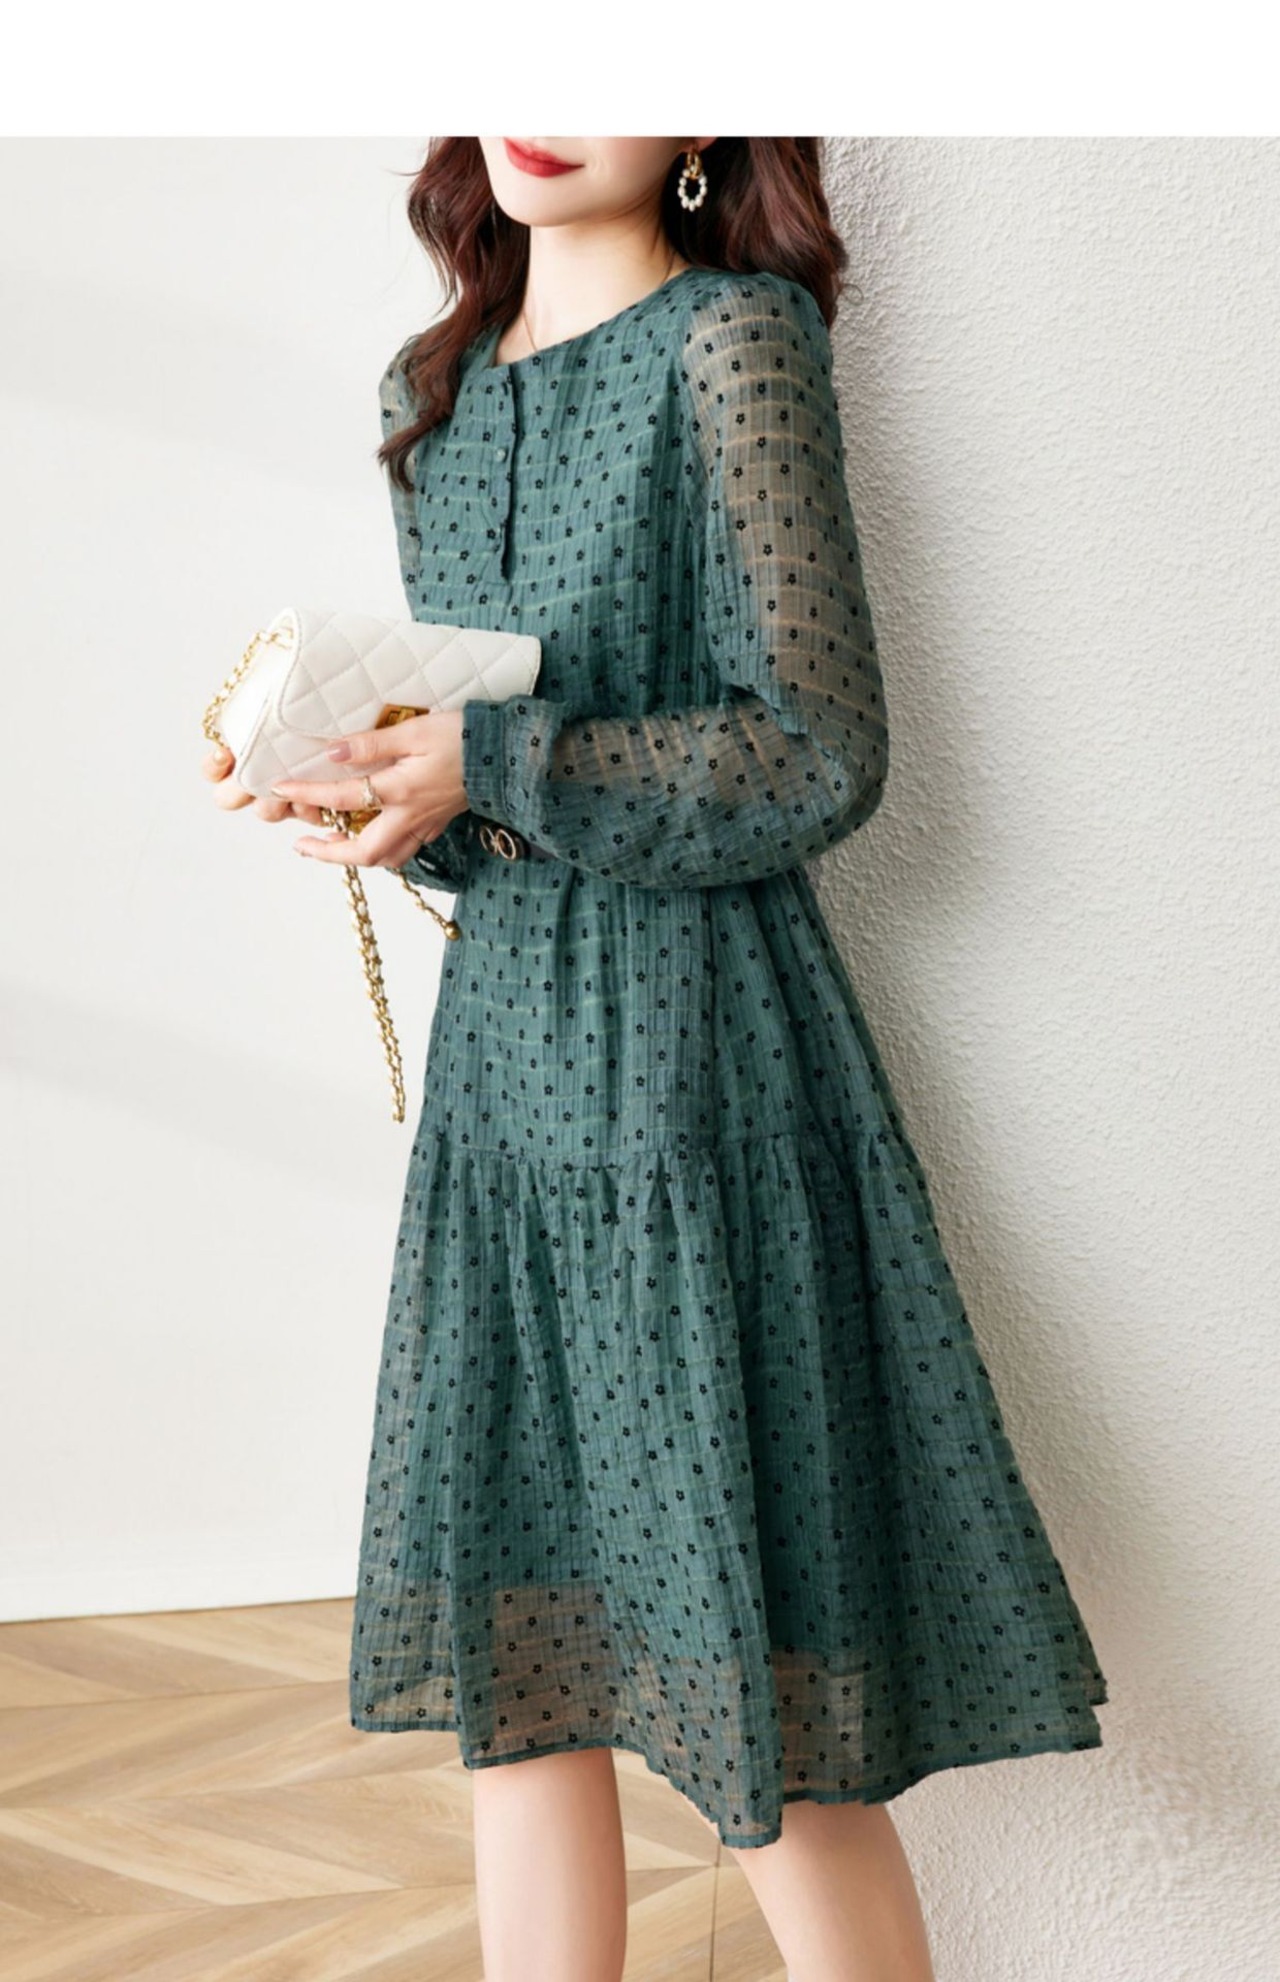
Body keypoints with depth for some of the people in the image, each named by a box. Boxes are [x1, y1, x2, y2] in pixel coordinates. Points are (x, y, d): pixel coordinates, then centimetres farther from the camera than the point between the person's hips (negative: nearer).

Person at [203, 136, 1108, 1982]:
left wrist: (489, 771, -17)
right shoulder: (440, 390, 14)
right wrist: (351, 779, -3)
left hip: (690, 1064, -6)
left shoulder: (735, 338, -6)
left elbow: (819, 754, -12)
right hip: (500, 1048, 7)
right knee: (505, 1670, 11)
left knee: (769, 1738, 1)